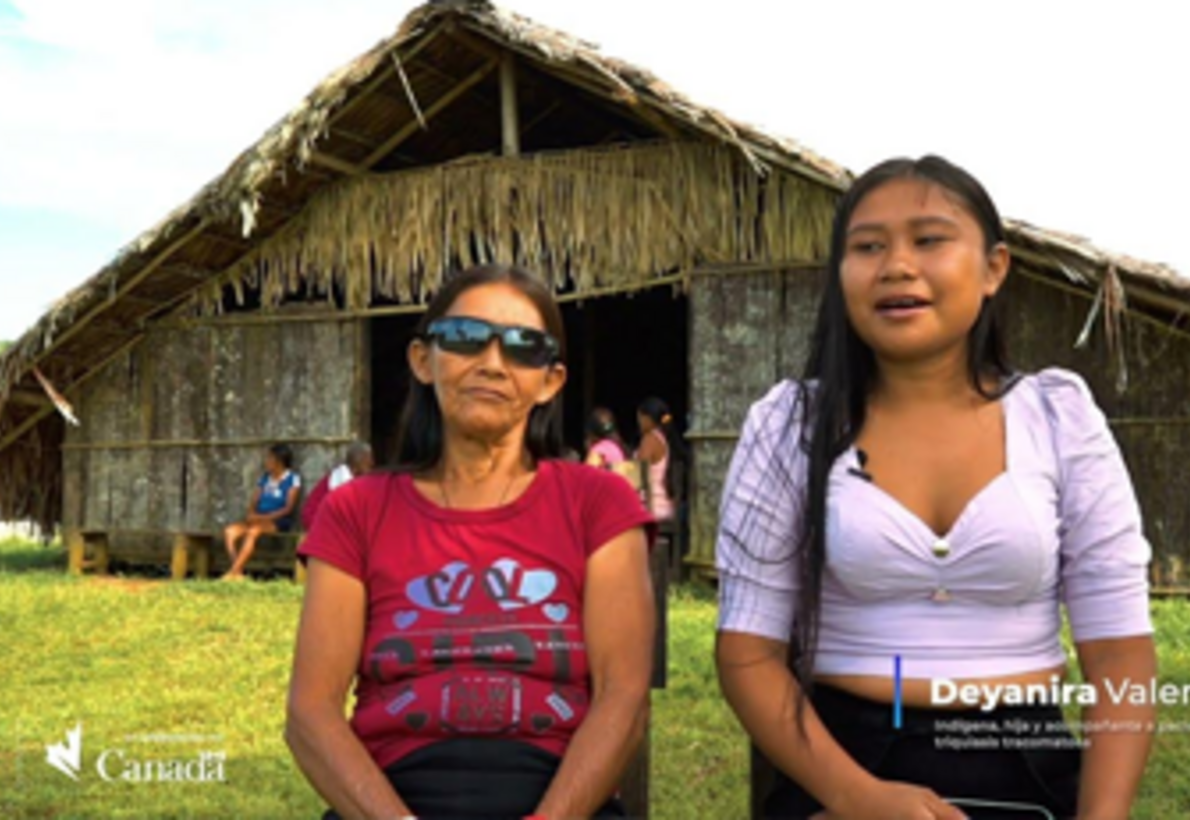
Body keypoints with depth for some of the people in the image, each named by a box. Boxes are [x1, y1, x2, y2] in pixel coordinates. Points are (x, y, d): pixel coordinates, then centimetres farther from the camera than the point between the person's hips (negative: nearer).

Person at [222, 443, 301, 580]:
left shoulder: (293, 479, -2)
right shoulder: (265, 478, 17)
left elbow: (288, 508, -10)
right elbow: (253, 502, 13)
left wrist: (265, 517, -19)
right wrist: (252, 514, -10)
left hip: (279, 522, -6)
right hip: (258, 520, 6)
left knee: (253, 531, -37)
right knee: (229, 530, -22)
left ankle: (232, 573, -37)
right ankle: (238, 573, -29)